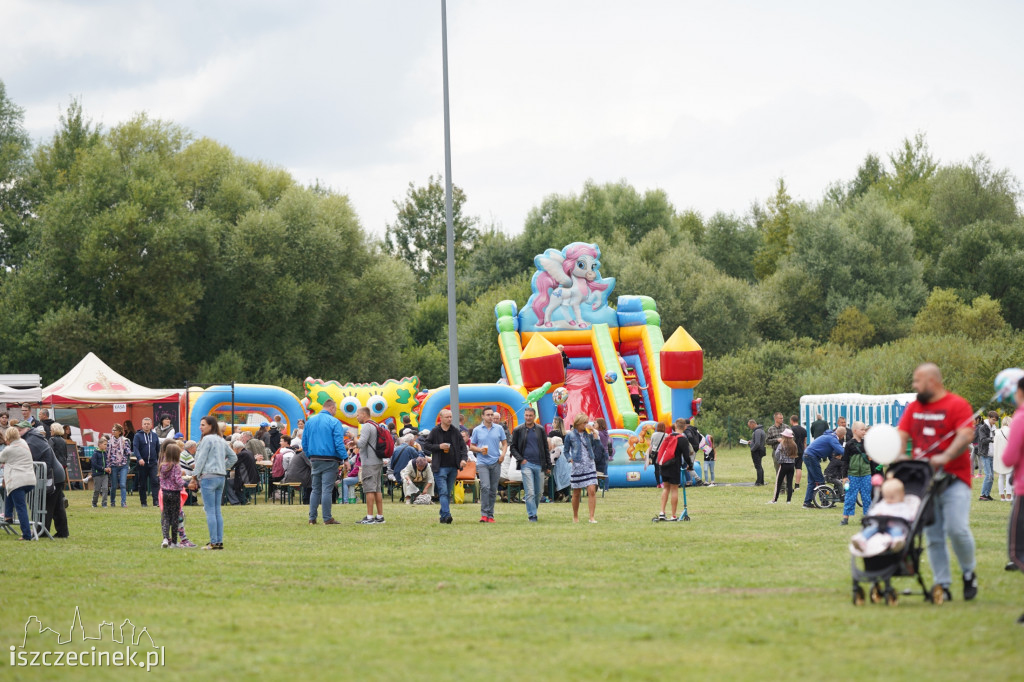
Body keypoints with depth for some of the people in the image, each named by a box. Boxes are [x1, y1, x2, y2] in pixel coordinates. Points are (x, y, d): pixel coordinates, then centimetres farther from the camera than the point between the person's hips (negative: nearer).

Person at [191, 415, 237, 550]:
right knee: (217, 511, 10)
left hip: (208, 477, -8)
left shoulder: (207, 439, -9)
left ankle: (214, 542, -9)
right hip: (221, 477, 8)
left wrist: (194, 477, -6)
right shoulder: (222, 441, 16)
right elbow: (233, 457, 22)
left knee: (210, 511, -6)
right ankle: (220, 541, 9)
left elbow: (201, 459, -10)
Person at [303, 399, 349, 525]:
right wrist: (345, 458, -11)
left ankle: (312, 518, 8)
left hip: (315, 460, 5)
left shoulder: (310, 421, 10)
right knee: (327, 490, -4)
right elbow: (339, 443, -15)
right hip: (329, 460, -5)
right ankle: (327, 519, -3)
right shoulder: (334, 422, -9)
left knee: (315, 490, 11)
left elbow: (304, 443, 13)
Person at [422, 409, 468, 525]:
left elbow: (463, 446, 11)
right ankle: (446, 515, -20)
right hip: (440, 467, -4)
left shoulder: (456, 432, 9)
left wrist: (463, 458, -7)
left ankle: (443, 515, 16)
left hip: (453, 467, 4)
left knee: (448, 493, 8)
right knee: (443, 492, -13)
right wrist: (439, 446, -12)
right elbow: (425, 445, 1)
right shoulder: (435, 431, 0)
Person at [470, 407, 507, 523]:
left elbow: (504, 443, 13)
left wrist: (503, 454, -6)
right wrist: (480, 449, -11)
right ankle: (484, 514, -17)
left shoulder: (499, 428, 7)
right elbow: (471, 446, 9)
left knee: (493, 490, 5)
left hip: (496, 462, 2)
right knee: (485, 487, -18)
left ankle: (490, 515, 13)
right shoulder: (477, 430, 4)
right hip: (482, 462, -2)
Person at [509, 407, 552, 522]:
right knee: (529, 492, -9)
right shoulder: (518, 430, 3)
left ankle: (532, 511, 25)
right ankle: (532, 515, -7)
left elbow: (546, 448, 13)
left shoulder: (540, 429, 9)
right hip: (526, 464, -3)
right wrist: (520, 459, -7)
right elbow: (512, 447, 7)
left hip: (539, 464, 3)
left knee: (539, 492, 7)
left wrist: (549, 465, 10)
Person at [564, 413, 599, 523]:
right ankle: (575, 517, 20)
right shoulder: (570, 436, 0)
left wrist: (595, 436, 1)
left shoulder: (588, 434, 9)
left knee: (592, 491, -10)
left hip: (590, 465, 2)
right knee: (576, 493, 5)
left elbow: (595, 448, 13)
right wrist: (570, 459, -12)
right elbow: (566, 451, 6)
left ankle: (592, 517, -9)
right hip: (577, 466, -2)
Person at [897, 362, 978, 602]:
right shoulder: (914, 408, 15)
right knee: (933, 537, 3)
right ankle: (942, 584, 8)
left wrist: (945, 457, -30)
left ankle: (969, 573, 5)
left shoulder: (957, 405, -2)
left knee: (956, 528, -17)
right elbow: (902, 435, 10)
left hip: (954, 477, -5)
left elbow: (966, 435, -15)